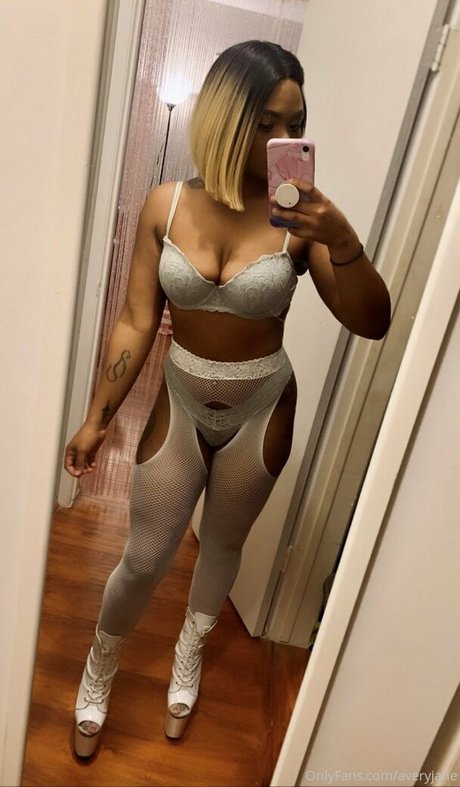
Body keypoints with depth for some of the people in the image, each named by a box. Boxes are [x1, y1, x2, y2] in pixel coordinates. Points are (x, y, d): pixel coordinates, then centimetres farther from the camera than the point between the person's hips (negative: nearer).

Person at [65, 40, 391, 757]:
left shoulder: (301, 216, -12)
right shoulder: (166, 205, -9)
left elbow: (372, 323, -15)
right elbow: (136, 321, -6)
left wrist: (342, 239, -32)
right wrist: (97, 416, -2)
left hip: (260, 412, 0)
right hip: (180, 404, 0)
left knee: (223, 544, 20)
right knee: (144, 559, 10)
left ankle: (189, 653, 52)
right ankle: (99, 670, 43)